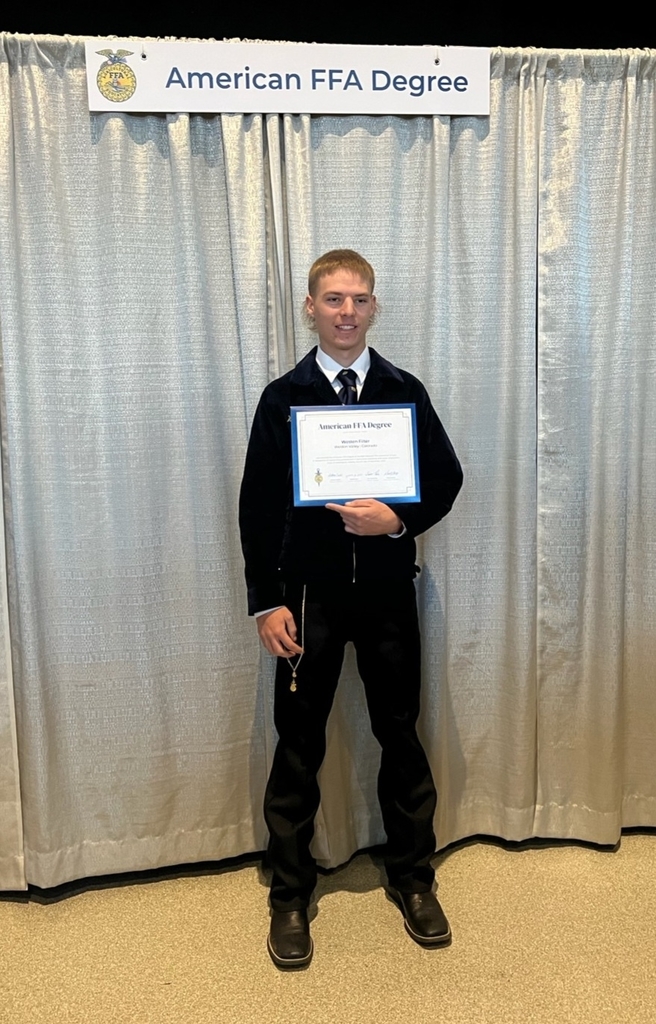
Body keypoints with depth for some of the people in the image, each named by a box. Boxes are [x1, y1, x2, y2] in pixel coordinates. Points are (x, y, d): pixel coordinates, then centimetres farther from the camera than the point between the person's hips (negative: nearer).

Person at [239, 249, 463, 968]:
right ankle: (289, 896, 24)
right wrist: (266, 601, -7)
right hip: (308, 592, -1)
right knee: (298, 745, 6)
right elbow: (258, 506, -1)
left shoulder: (404, 391, 5)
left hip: (387, 590, 2)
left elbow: (447, 477, 6)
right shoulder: (282, 398, 1)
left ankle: (412, 879, 31)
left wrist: (399, 518, -14)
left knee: (400, 734, 11)